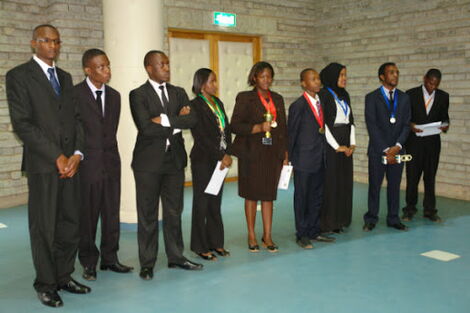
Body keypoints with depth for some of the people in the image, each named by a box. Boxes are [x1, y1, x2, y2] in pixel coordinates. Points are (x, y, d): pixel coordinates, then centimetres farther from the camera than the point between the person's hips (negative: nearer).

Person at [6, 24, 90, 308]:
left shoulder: (65, 77, 18)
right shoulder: (19, 76, -2)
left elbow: (75, 118, 14)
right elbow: (22, 124, -10)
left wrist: (77, 153, -2)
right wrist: (56, 156, -13)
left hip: (70, 161, 6)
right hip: (42, 164, -5)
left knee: (71, 223, 8)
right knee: (44, 227, 1)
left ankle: (65, 276, 22)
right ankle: (46, 284, 15)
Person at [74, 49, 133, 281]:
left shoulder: (114, 96, 12)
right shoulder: (74, 94, -6)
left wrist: (108, 152, 10)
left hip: (111, 161, 5)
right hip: (87, 164, -5)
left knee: (112, 213, 8)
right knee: (87, 215, 3)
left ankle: (109, 258, 21)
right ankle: (89, 262, 16)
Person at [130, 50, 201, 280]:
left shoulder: (178, 93, 11)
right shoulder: (138, 95, -4)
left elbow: (192, 120, -4)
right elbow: (145, 128, -17)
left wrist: (166, 120, -15)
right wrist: (176, 124, -9)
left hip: (175, 160, 5)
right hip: (149, 162, -4)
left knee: (174, 212, 13)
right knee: (148, 215, 3)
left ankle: (176, 257, 26)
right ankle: (147, 263, 14)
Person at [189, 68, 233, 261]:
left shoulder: (218, 103, 13)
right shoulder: (195, 105, -10)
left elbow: (226, 129, 9)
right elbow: (201, 137, -15)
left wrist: (228, 154, -4)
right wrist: (222, 156, -14)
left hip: (219, 160, 7)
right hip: (203, 160, -7)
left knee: (215, 202, 12)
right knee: (202, 203, 2)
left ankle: (215, 242, 22)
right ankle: (200, 246, 12)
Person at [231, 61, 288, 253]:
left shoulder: (277, 99, 13)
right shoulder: (245, 98, -2)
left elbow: (283, 127, 14)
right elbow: (235, 125, -8)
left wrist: (285, 153, 9)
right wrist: (258, 128, -19)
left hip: (273, 153, 4)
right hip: (251, 153, -4)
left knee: (268, 195, 7)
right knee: (251, 195, 3)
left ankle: (267, 236, 16)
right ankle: (251, 236, 16)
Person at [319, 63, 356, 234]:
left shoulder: (345, 95, 14)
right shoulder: (324, 95, -8)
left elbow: (351, 120, 15)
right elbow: (322, 124, -14)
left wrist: (352, 143, 2)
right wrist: (337, 146, -14)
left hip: (345, 144, 7)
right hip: (330, 143, -7)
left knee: (344, 181, 9)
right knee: (329, 181, -2)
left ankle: (339, 220, 18)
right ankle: (326, 222, 7)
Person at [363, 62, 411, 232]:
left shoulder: (404, 98, 10)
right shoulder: (372, 97, -2)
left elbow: (406, 124, 5)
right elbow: (372, 126, -8)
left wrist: (397, 146, -10)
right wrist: (385, 150, -13)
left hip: (397, 149, 3)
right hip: (377, 150, -3)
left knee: (394, 185, 9)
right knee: (374, 185, 3)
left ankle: (393, 219, 19)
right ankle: (371, 219, 14)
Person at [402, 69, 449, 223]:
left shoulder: (443, 96, 6)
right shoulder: (411, 94, -2)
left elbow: (444, 116, 11)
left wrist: (445, 124, -11)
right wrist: (410, 125, -19)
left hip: (433, 142, 2)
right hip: (414, 141, -2)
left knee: (430, 176, 8)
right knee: (412, 176, 2)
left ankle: (429, 210, 17)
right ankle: (410, 208, 15)